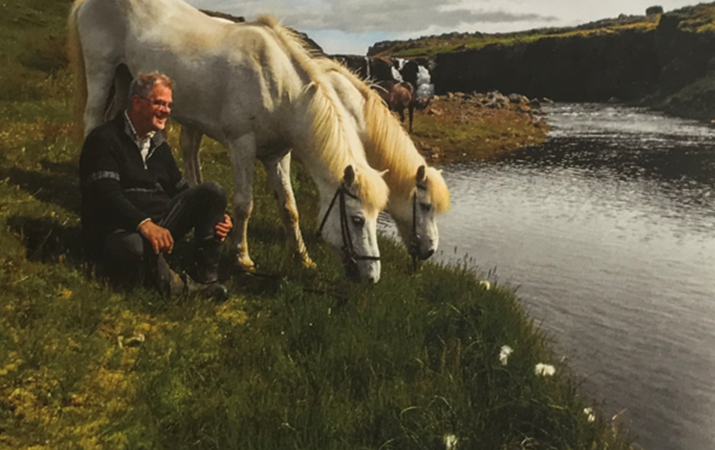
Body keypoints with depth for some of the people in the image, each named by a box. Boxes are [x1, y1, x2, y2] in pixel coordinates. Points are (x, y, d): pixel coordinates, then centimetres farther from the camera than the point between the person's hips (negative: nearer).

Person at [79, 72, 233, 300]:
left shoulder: (159, 144, 17)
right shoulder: (104, 140, -8)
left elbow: (180, 190, 17)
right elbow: (107, 194, -22)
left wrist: (216, 215, 0)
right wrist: (143, 223, -39)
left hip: (158, 225, 8)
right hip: (117, 230, -8)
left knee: (212, 192, -8)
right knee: (133, 248, -44)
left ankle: (203, 277, -15)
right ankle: (167, 281, -12)